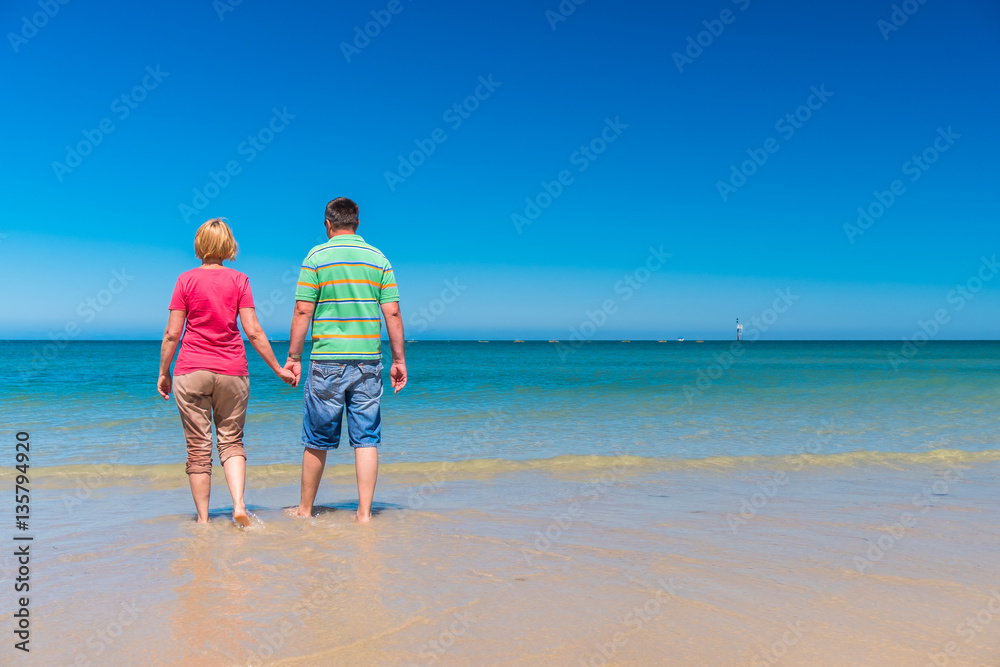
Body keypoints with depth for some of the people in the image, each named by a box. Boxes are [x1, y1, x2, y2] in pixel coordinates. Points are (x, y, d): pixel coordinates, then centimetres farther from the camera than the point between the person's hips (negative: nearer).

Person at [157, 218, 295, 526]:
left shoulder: (186, 280, -1)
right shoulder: (239, 280, 0)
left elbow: (172, 333, -3)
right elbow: (253, 332, -4)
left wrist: (163, 373, 9)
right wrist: (278, 369, 3)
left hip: (191, 373, -1)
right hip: (232, 372, 1)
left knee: (198, 448, 7)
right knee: (231, 441, 13)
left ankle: (203, 519, 12)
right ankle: (239, 505, -5)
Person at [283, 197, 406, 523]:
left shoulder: (317, 257, -1)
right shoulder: (379, 258, 6)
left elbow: (303, 311, -5)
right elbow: (392, 313, 2)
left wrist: (293, 357, 2)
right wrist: (399, 360, 7)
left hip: (327, 362, -2)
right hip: (368, 362, 2)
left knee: (317, 440, 10)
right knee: (366, 439, 5)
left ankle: (305, 510, 24)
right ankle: (364, 513, 5)